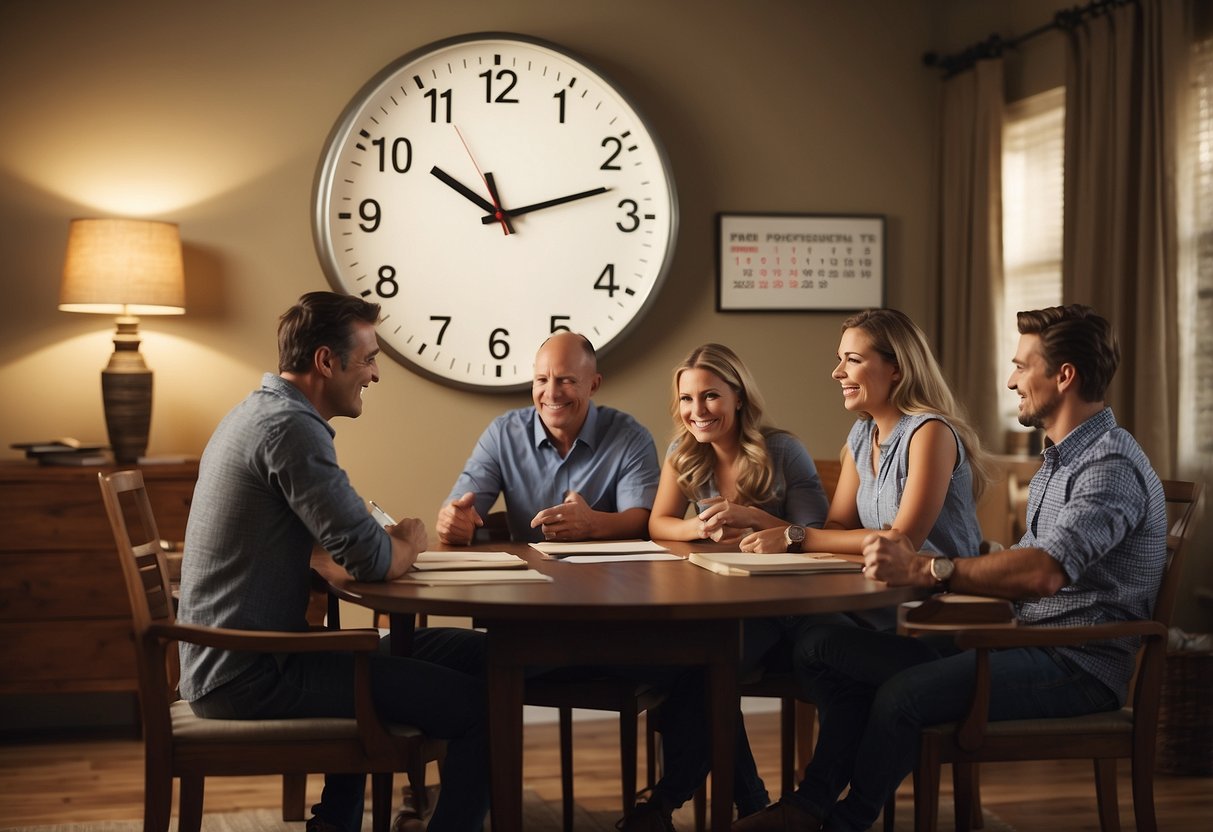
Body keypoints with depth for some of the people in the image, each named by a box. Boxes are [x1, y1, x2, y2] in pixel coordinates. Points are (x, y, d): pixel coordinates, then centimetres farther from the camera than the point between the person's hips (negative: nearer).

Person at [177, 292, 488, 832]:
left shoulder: (257, 413, 15)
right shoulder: (291, 427, -18)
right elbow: (372, 561, -21)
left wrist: (389, 542, 5)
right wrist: (407, 544, 1)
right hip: (251, 677, -11)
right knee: (479, 705, -14)